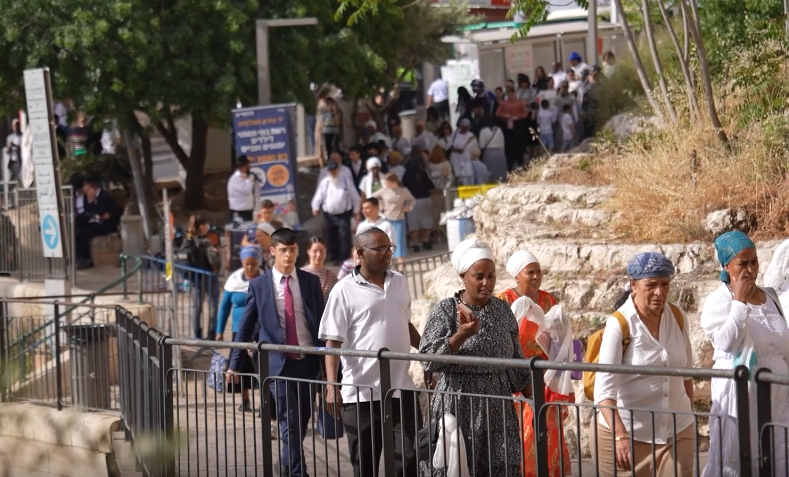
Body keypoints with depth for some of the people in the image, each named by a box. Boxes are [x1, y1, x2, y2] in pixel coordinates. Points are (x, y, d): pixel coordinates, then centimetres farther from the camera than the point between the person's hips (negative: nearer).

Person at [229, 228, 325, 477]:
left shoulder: (311, 281, 5)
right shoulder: (259, 285, 0)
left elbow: (322, 322, 7)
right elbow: (245, 326, 4)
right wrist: (235, 364, 2)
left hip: (308, 361, 3)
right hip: (278, 363, -3)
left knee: (302, 422, 12)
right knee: (290, 423, -8)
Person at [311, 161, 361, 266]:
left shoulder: (346, 181, -1)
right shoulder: (324, 182, 2)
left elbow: (355, 197, 4)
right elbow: (318, 196, 1)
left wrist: (356, 211, 4)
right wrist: (316, 208, -14)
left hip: (344, 214, -2)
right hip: (329, 215, 2)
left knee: (345, 236, -10)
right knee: (331, 237, 10)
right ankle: (335, 258, 22)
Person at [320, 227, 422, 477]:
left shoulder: (400, 282, 9)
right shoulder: (344, 291, -7)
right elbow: (333, 341, -9)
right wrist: (331, 385, -18)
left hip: (401, 388, 4)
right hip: (361, 393, -4)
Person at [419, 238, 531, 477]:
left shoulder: (503, 310, 8)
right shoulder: (445, 310, -6)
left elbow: (516, 361, 15)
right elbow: (428, 361, -15)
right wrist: (461, 335, -25)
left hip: (498, 411, 4)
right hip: (459, 410, -4)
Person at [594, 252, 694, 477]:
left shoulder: (678, 317, 1)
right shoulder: (619, 325, -14)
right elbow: (604, 388, -21)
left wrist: (690, 416, 20)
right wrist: (620, 436, -32)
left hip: (677, 431, 4)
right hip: (627, 432, -4)